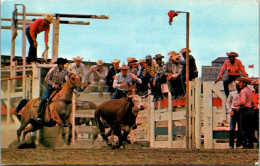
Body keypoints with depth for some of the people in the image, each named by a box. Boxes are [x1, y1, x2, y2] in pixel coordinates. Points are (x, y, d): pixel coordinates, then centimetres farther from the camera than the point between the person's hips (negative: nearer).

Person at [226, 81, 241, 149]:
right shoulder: (232, 93, 13)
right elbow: (228, 102, 14)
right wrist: (229, 110, 0)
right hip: (233, 112, 0)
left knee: (240, 129, 0)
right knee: (232, 129, -5)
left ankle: (238, 144, 5)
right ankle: (231, 145, -3)